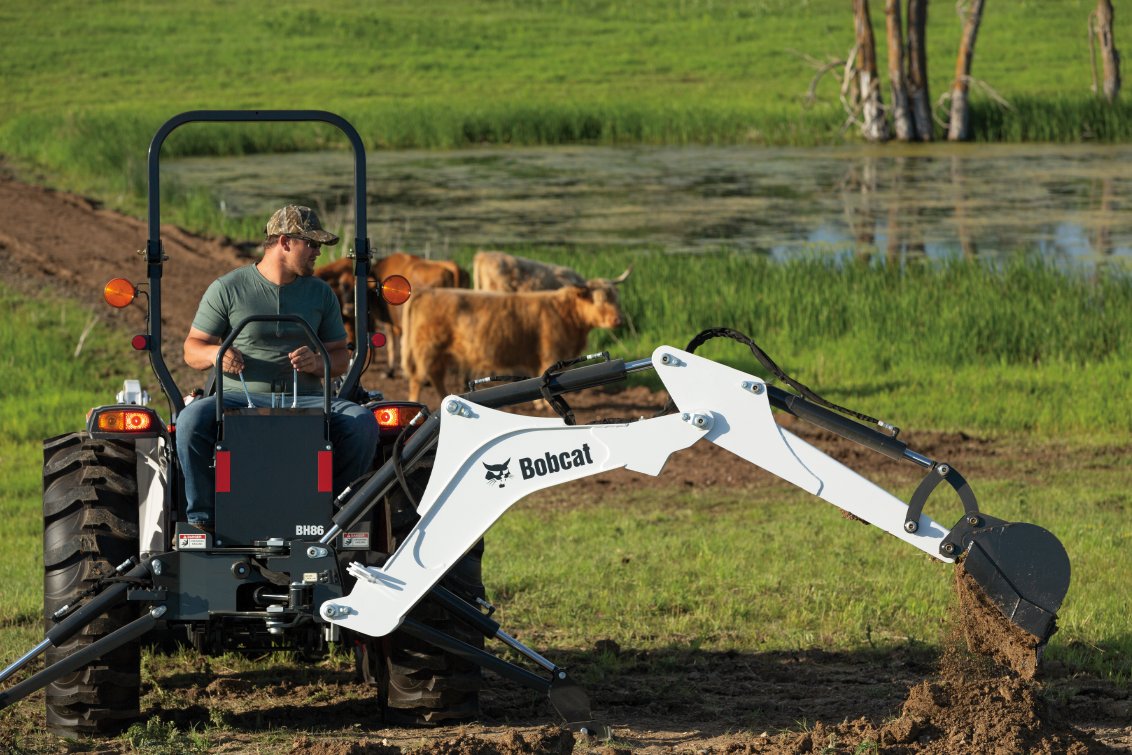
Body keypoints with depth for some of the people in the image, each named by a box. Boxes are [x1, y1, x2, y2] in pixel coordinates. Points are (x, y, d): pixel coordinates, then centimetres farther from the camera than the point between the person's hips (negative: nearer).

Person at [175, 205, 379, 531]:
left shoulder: (321, 293, 15)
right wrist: (215, 354, -18)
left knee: (362, 422, -26)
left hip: (303, 398, 2)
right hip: (240, 397, -2)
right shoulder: (227, 289, 5)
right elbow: (192, 348, 7)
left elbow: (341, 357, 15)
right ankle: (201, 516, -17)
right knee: (191, 420, -33)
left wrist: (317, 362, -9)